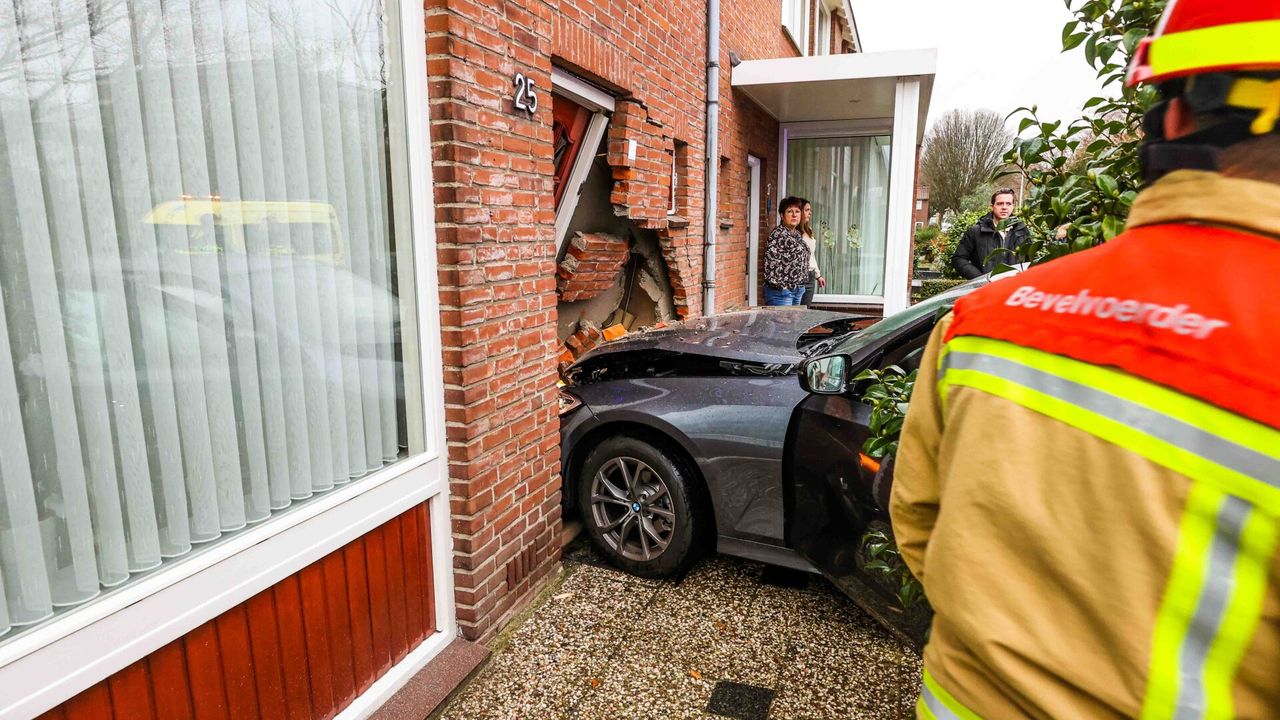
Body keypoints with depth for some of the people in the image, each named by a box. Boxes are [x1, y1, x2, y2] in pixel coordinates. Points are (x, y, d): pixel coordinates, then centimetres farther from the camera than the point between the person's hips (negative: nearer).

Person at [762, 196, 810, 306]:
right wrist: (780, 286, -20)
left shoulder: (797, 234, 15)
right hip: (782, 290, -9)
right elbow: (771, 261, -19)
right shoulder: (777, 234, -12)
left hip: (798, 290, 9)